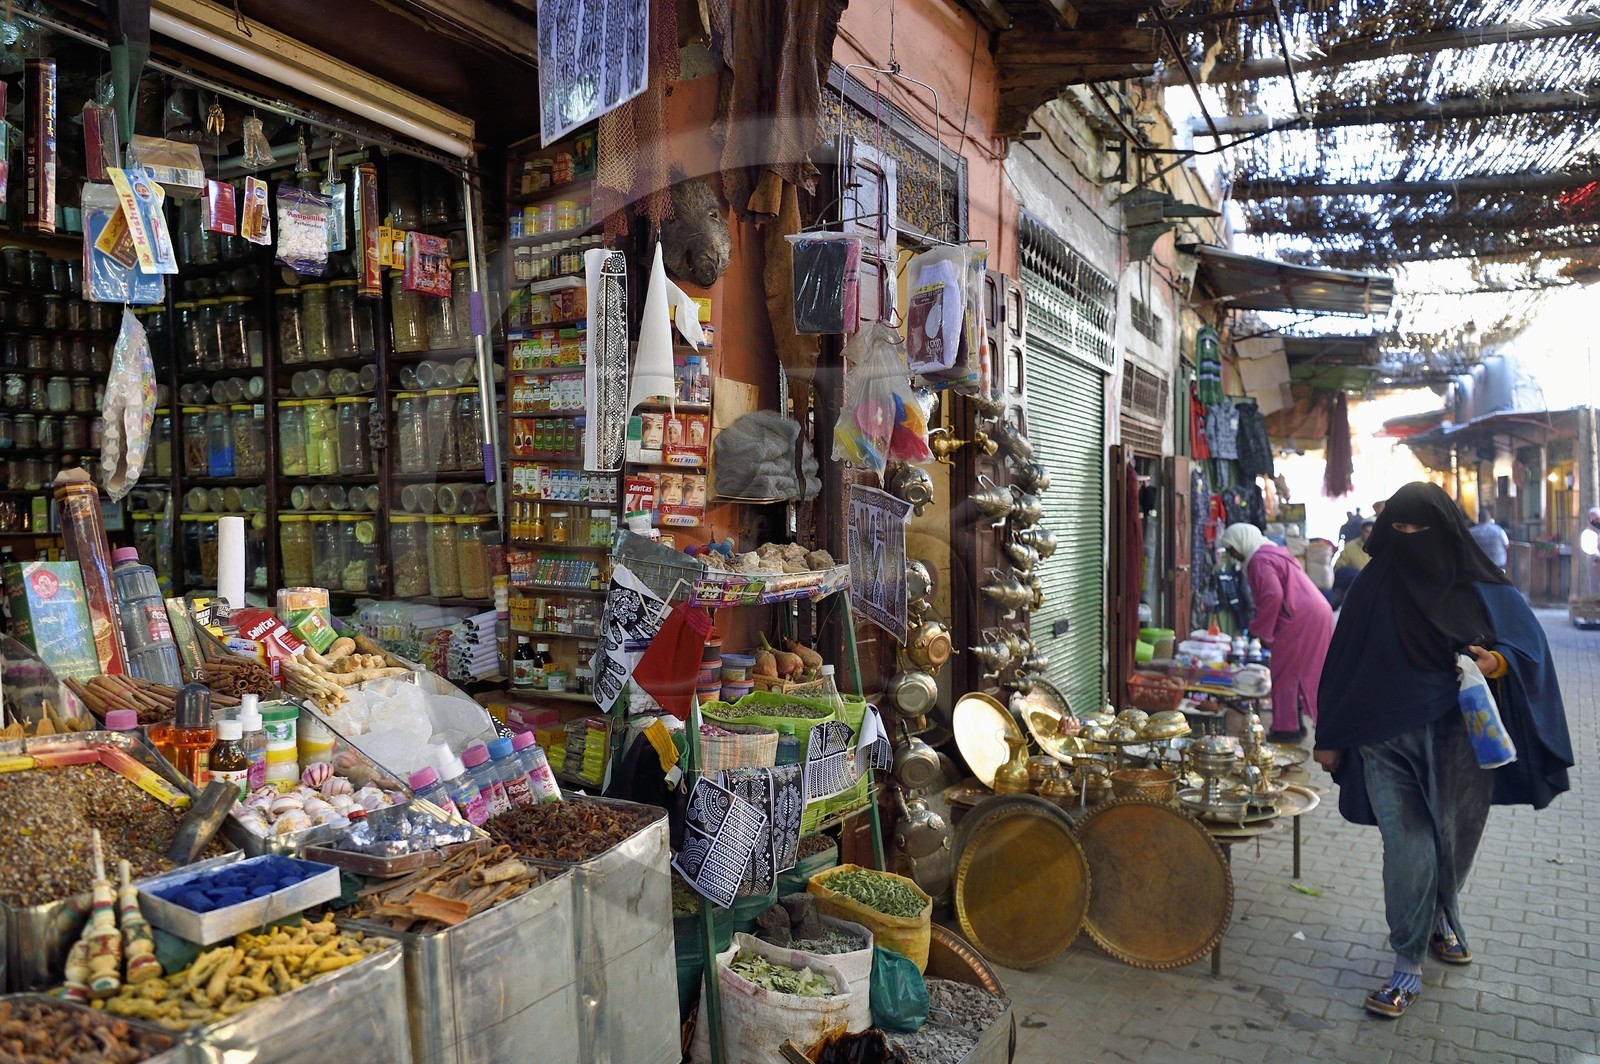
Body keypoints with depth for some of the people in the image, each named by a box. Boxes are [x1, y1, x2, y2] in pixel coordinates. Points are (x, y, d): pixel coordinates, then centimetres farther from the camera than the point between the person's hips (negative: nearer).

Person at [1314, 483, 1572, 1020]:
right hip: (1388, 739, -1)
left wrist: (1496, 661, -17)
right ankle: (1408, 966, 7)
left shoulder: (1479, 586, 2)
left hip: (1457, 736, 1)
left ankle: (1442, 918, 42)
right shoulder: (1374, 586, 3)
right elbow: (1343, 661, 6)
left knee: (1454, 841, 12)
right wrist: (1330, 737, 6)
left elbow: (1528, 642, 7)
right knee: (1408, 849, -3)